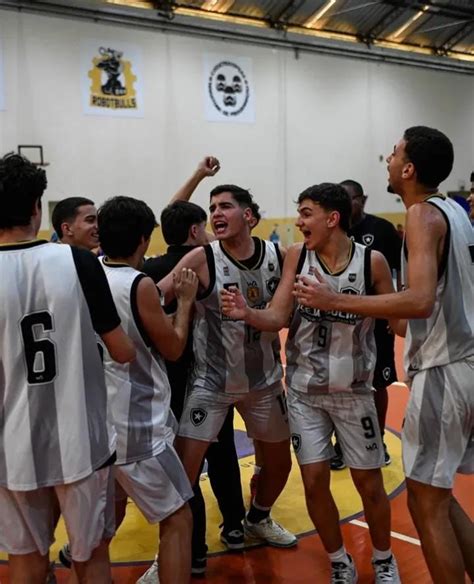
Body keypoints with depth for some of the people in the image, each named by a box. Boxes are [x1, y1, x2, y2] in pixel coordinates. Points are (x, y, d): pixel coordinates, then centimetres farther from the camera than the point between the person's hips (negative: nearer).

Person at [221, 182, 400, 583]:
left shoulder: (372, 261, -10)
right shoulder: (297, 256, -5)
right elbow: (278, 318, -8)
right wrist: (247, 313, -27)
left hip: (354, 390, -1)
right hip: (304, 390, 2)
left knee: (369, 481, 8)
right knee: (314, 480, 2)